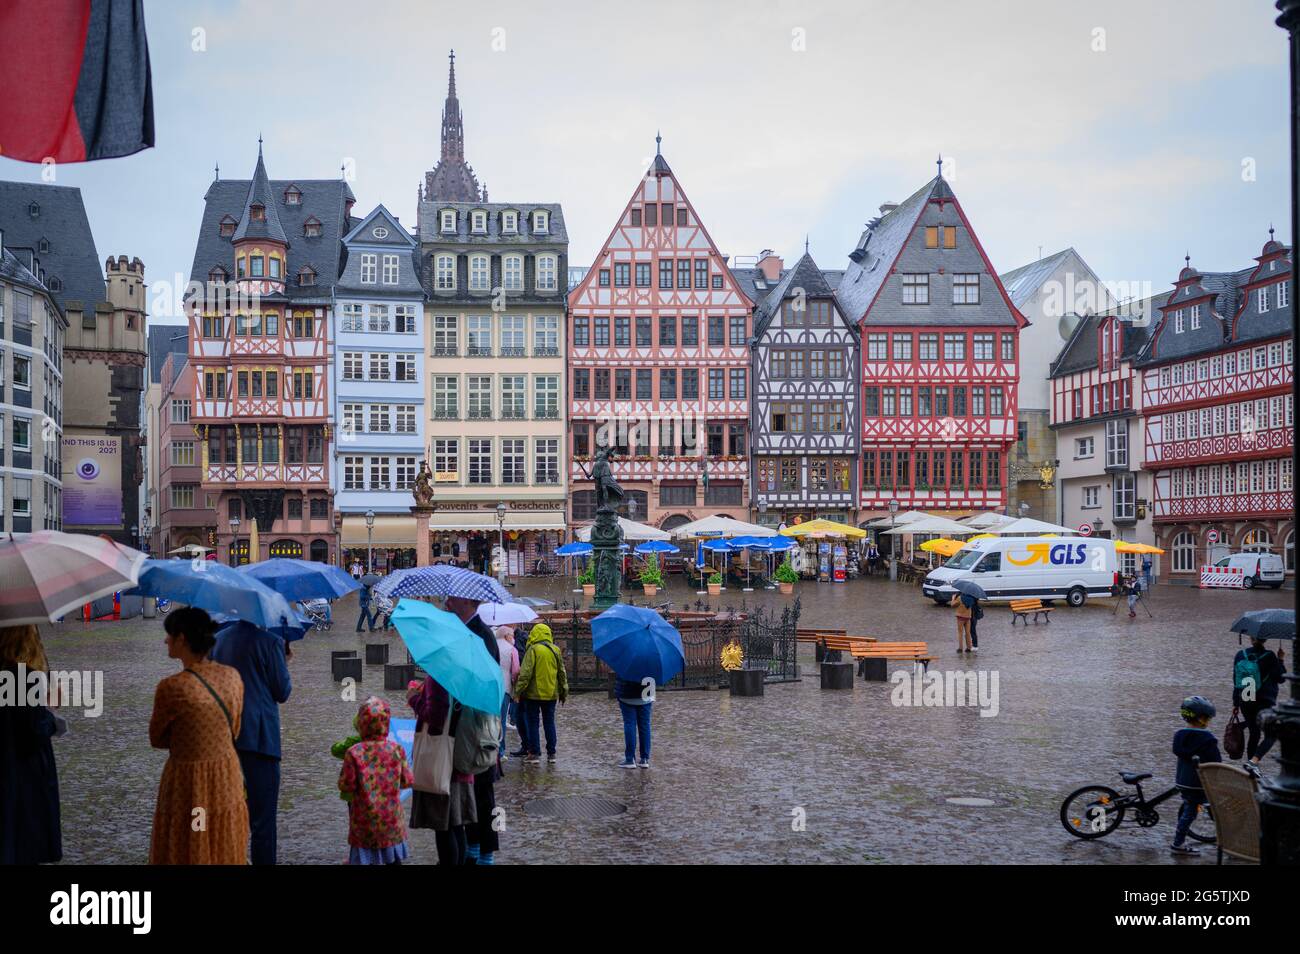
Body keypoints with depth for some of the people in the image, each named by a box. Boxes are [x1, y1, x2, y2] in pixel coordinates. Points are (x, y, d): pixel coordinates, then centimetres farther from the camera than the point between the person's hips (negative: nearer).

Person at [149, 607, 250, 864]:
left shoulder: (172, 687, -20)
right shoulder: (233, 676, -3)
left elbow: (157, 739, -4)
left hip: (189, 784, -5)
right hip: (229, 778, 5)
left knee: (187, 855, 9)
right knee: (225, 854, 17)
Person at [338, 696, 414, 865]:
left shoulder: (354, 753, -13)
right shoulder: (396, 750, -6)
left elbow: (346, 786, -11)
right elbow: (407, 781, -1)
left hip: (364, 821, -2)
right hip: (392, 818, 2)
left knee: (363, 858, 4)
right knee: (394, 859, 14)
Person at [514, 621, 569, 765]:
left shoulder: (533, 650, -11)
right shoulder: (556, 650, 5)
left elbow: (525, 672, -15)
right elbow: (562, 673, 11)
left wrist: (519, 691, -8)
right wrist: (564, 692, 19)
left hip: (534, 694, -5)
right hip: (551, 694, 5)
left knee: (532, 723, 3)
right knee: (549, 723, 12)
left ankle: (534, 753, 2)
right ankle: (551, 753, 14)